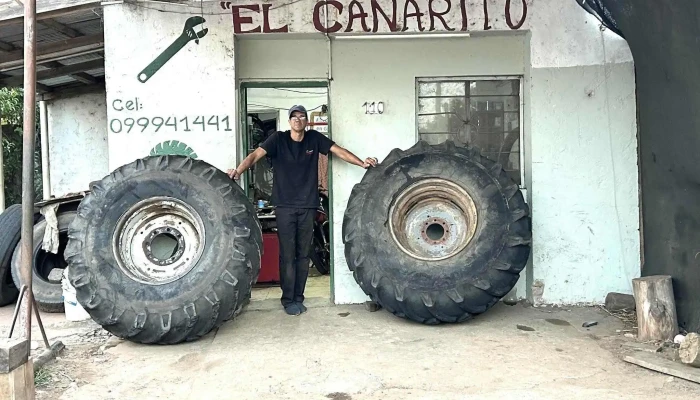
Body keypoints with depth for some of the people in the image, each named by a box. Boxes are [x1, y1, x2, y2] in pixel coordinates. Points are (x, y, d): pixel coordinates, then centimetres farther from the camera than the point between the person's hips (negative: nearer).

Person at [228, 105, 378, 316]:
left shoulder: (314, 138, 5)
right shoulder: (278, 139, -2)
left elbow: (338, 151, 1)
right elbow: (256, 154, -13)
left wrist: (362, 163, -12)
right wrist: (238, 170, -30)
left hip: (308, 206, 3)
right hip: (285, 206, -2)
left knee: (303, 254, 8)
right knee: (287, 255, 0)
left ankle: (298, 298, 19)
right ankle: (288, 300, 11)